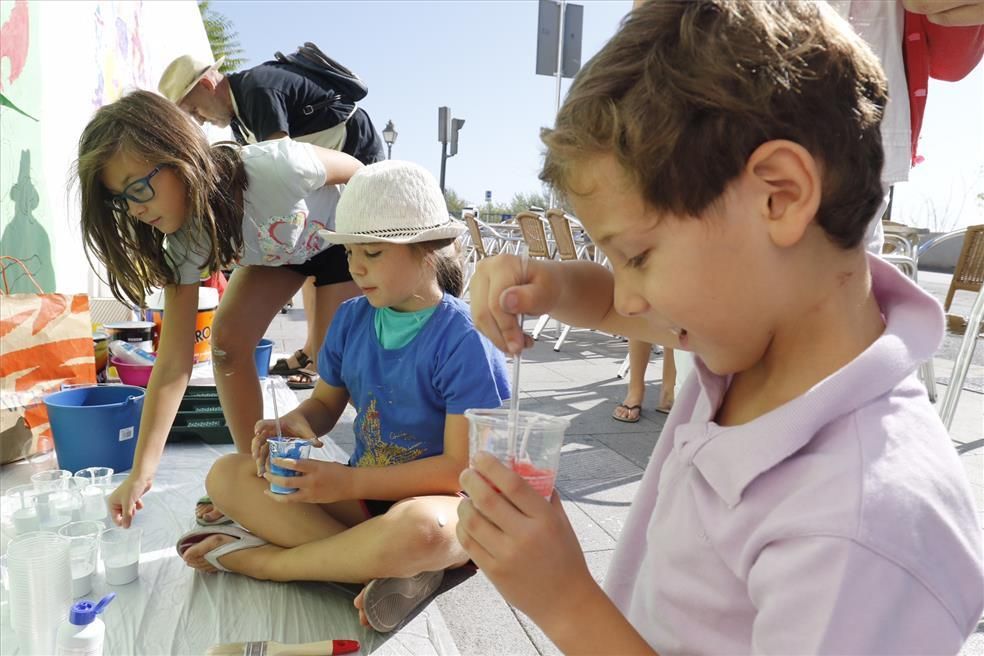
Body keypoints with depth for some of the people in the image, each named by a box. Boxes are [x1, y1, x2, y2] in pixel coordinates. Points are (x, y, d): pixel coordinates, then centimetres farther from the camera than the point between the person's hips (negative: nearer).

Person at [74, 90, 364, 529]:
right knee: (228, 337, -10)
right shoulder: (186, 240, -23)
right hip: (282, 251, 5)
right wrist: (141, 472, -25)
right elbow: (174, 362, -23)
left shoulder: (272, 167, -40)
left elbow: (355, 171, -19)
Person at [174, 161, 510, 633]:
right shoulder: (350, 319, 0)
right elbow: (326, 403, 13)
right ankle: (378, 563, -22)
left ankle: (254, 558, -14)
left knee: (416, 530, -42)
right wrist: (296, 424, -12)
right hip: (364, 491, 7)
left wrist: (347, 481, -24)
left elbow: (461, 467, -20)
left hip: (440, 502, -6)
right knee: (227, 475, -7)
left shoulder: (464, 342, -19)